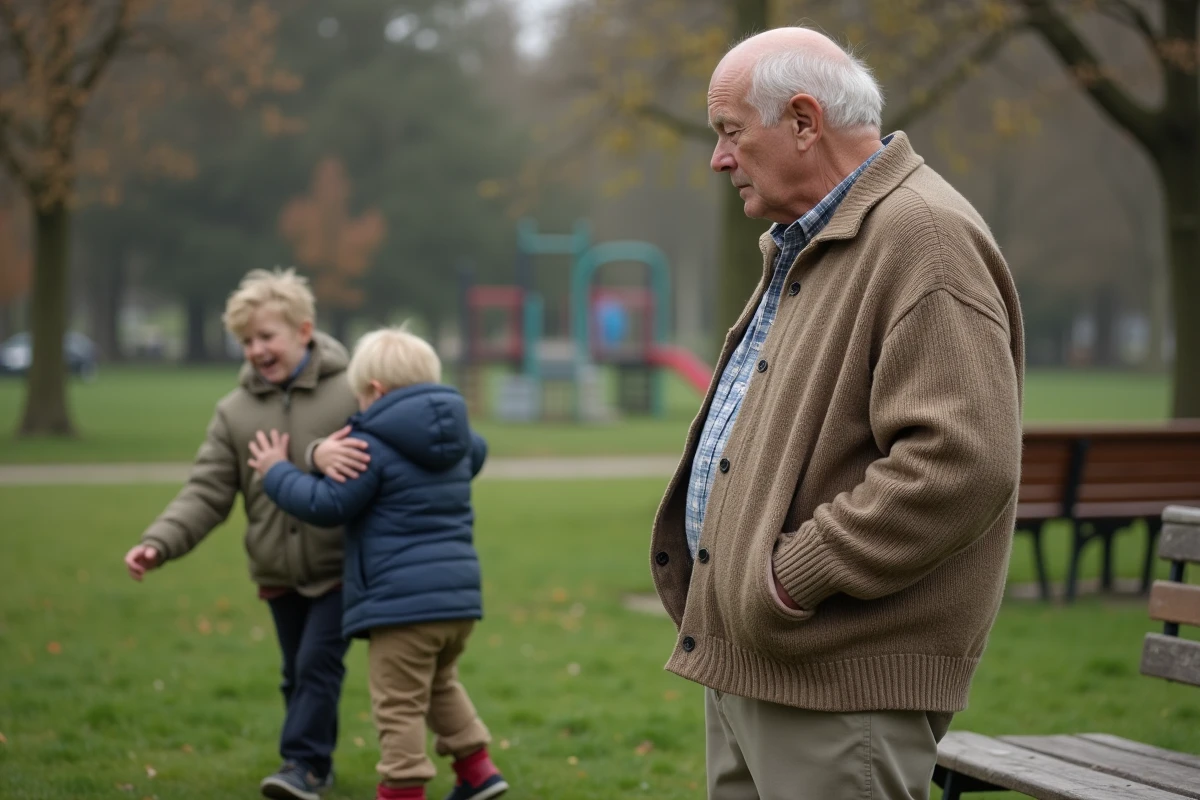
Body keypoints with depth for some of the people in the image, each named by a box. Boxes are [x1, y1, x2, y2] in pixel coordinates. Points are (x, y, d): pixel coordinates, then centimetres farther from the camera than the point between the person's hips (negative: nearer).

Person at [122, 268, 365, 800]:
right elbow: (207, 493, -5)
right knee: (296, 673, 13)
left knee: (318, 662, -12)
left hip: (341, 568, -4)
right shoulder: (235, 412, 0)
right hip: (280, 574, 4)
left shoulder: (351, 395, -10)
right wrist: (159, 543, -17)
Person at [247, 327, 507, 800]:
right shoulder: (455, 443, 13)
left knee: (399, 707, -1)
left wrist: (276, 472, 4)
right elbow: (475, 452, 38)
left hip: (402, 601, -8)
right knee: (440, 684, 28)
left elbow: (327, 505, -11)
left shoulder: (372, 446, -12)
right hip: (459, 596, 8)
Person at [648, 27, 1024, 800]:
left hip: (840, 682, -10)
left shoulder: (924, 237, -15)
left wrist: (796, 575, -21)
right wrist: (723, 600, 12)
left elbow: (960, 462, -25)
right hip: (745, 661, 10)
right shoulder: (804, 246, 19)